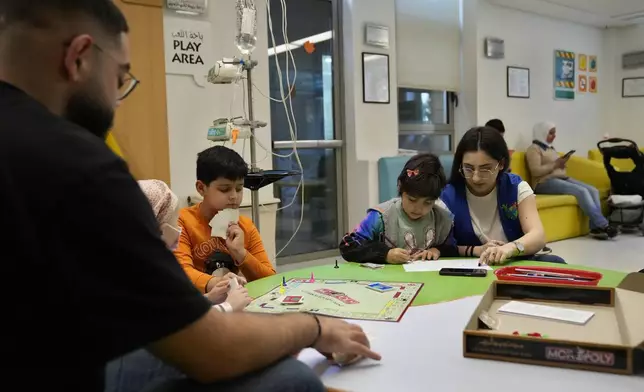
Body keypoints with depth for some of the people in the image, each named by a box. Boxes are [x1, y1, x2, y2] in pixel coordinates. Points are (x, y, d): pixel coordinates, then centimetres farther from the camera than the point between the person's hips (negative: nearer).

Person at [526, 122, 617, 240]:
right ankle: (602, 225, -23)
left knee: (593, 190, -13)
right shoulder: (534, 149, -3)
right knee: (582, 191, -27)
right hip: (546, 182, -9)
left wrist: (562, 163, 5)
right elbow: (535, 171, -16)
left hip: (562, 178, 9)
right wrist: (555, 164, -16)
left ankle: (596, 227, -22)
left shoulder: (551, 148, 25)